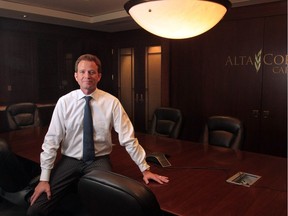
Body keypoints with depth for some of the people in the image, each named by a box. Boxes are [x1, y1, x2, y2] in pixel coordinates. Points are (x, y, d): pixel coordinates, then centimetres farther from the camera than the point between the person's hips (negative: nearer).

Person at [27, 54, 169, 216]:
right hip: (69, 161, 1)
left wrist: (145, 169, -6)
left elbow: (128, 138, -7)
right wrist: (44, 178, -8)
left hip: (99, 161, -1)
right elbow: (52, 140, -5)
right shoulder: (64, 102, -6)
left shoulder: (111, 102, -8)